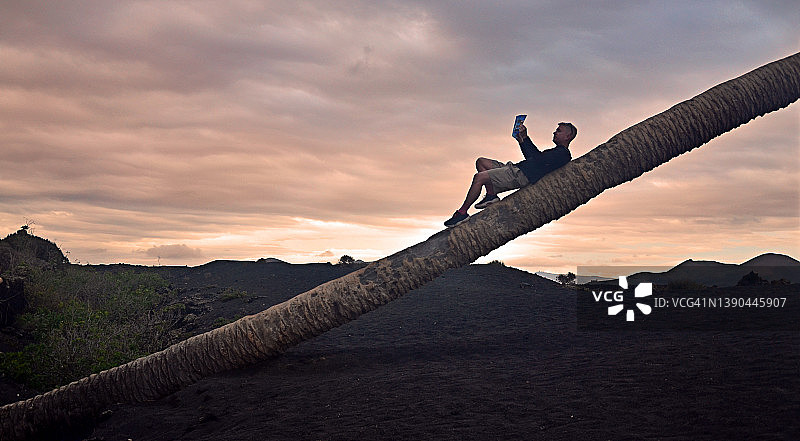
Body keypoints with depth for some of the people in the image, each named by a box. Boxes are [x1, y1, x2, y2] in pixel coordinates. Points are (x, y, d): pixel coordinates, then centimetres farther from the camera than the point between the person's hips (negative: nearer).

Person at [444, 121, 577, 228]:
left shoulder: (563, 154, -4)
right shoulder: (555, 152, 29)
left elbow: (537, 158, -17)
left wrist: (525, 138, -14)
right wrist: (521, 140, 27)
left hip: (521, 175, -11)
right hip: (514, 169, 11)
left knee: (480, 177, -22)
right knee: (481, 162, 8)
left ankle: (462, 212, -15)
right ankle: (491, 195, -5)